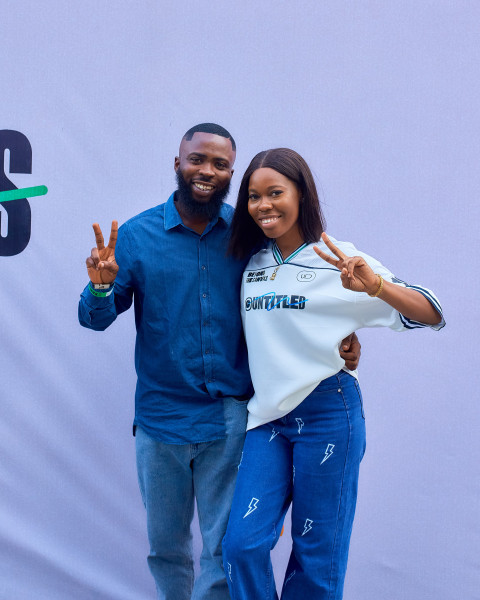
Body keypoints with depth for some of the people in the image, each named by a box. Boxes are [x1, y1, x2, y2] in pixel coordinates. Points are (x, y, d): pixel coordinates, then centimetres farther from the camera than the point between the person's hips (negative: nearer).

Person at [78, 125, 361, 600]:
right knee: (165, 547, 16)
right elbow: (96, 319, -3)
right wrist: (102, 286, -25)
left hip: (229, 417, 0)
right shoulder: (136, 234, -3)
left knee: (227, 546, 6)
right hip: (160, 417, 1)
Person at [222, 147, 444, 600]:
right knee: (242, 545, -3)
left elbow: (431, 316, -12)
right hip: (267, 414, 4)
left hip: (326, 413, -4)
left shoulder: (337, 260, -6)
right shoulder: (251, 264, 9)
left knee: (317, 555, 6)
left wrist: (375, 285, -29)